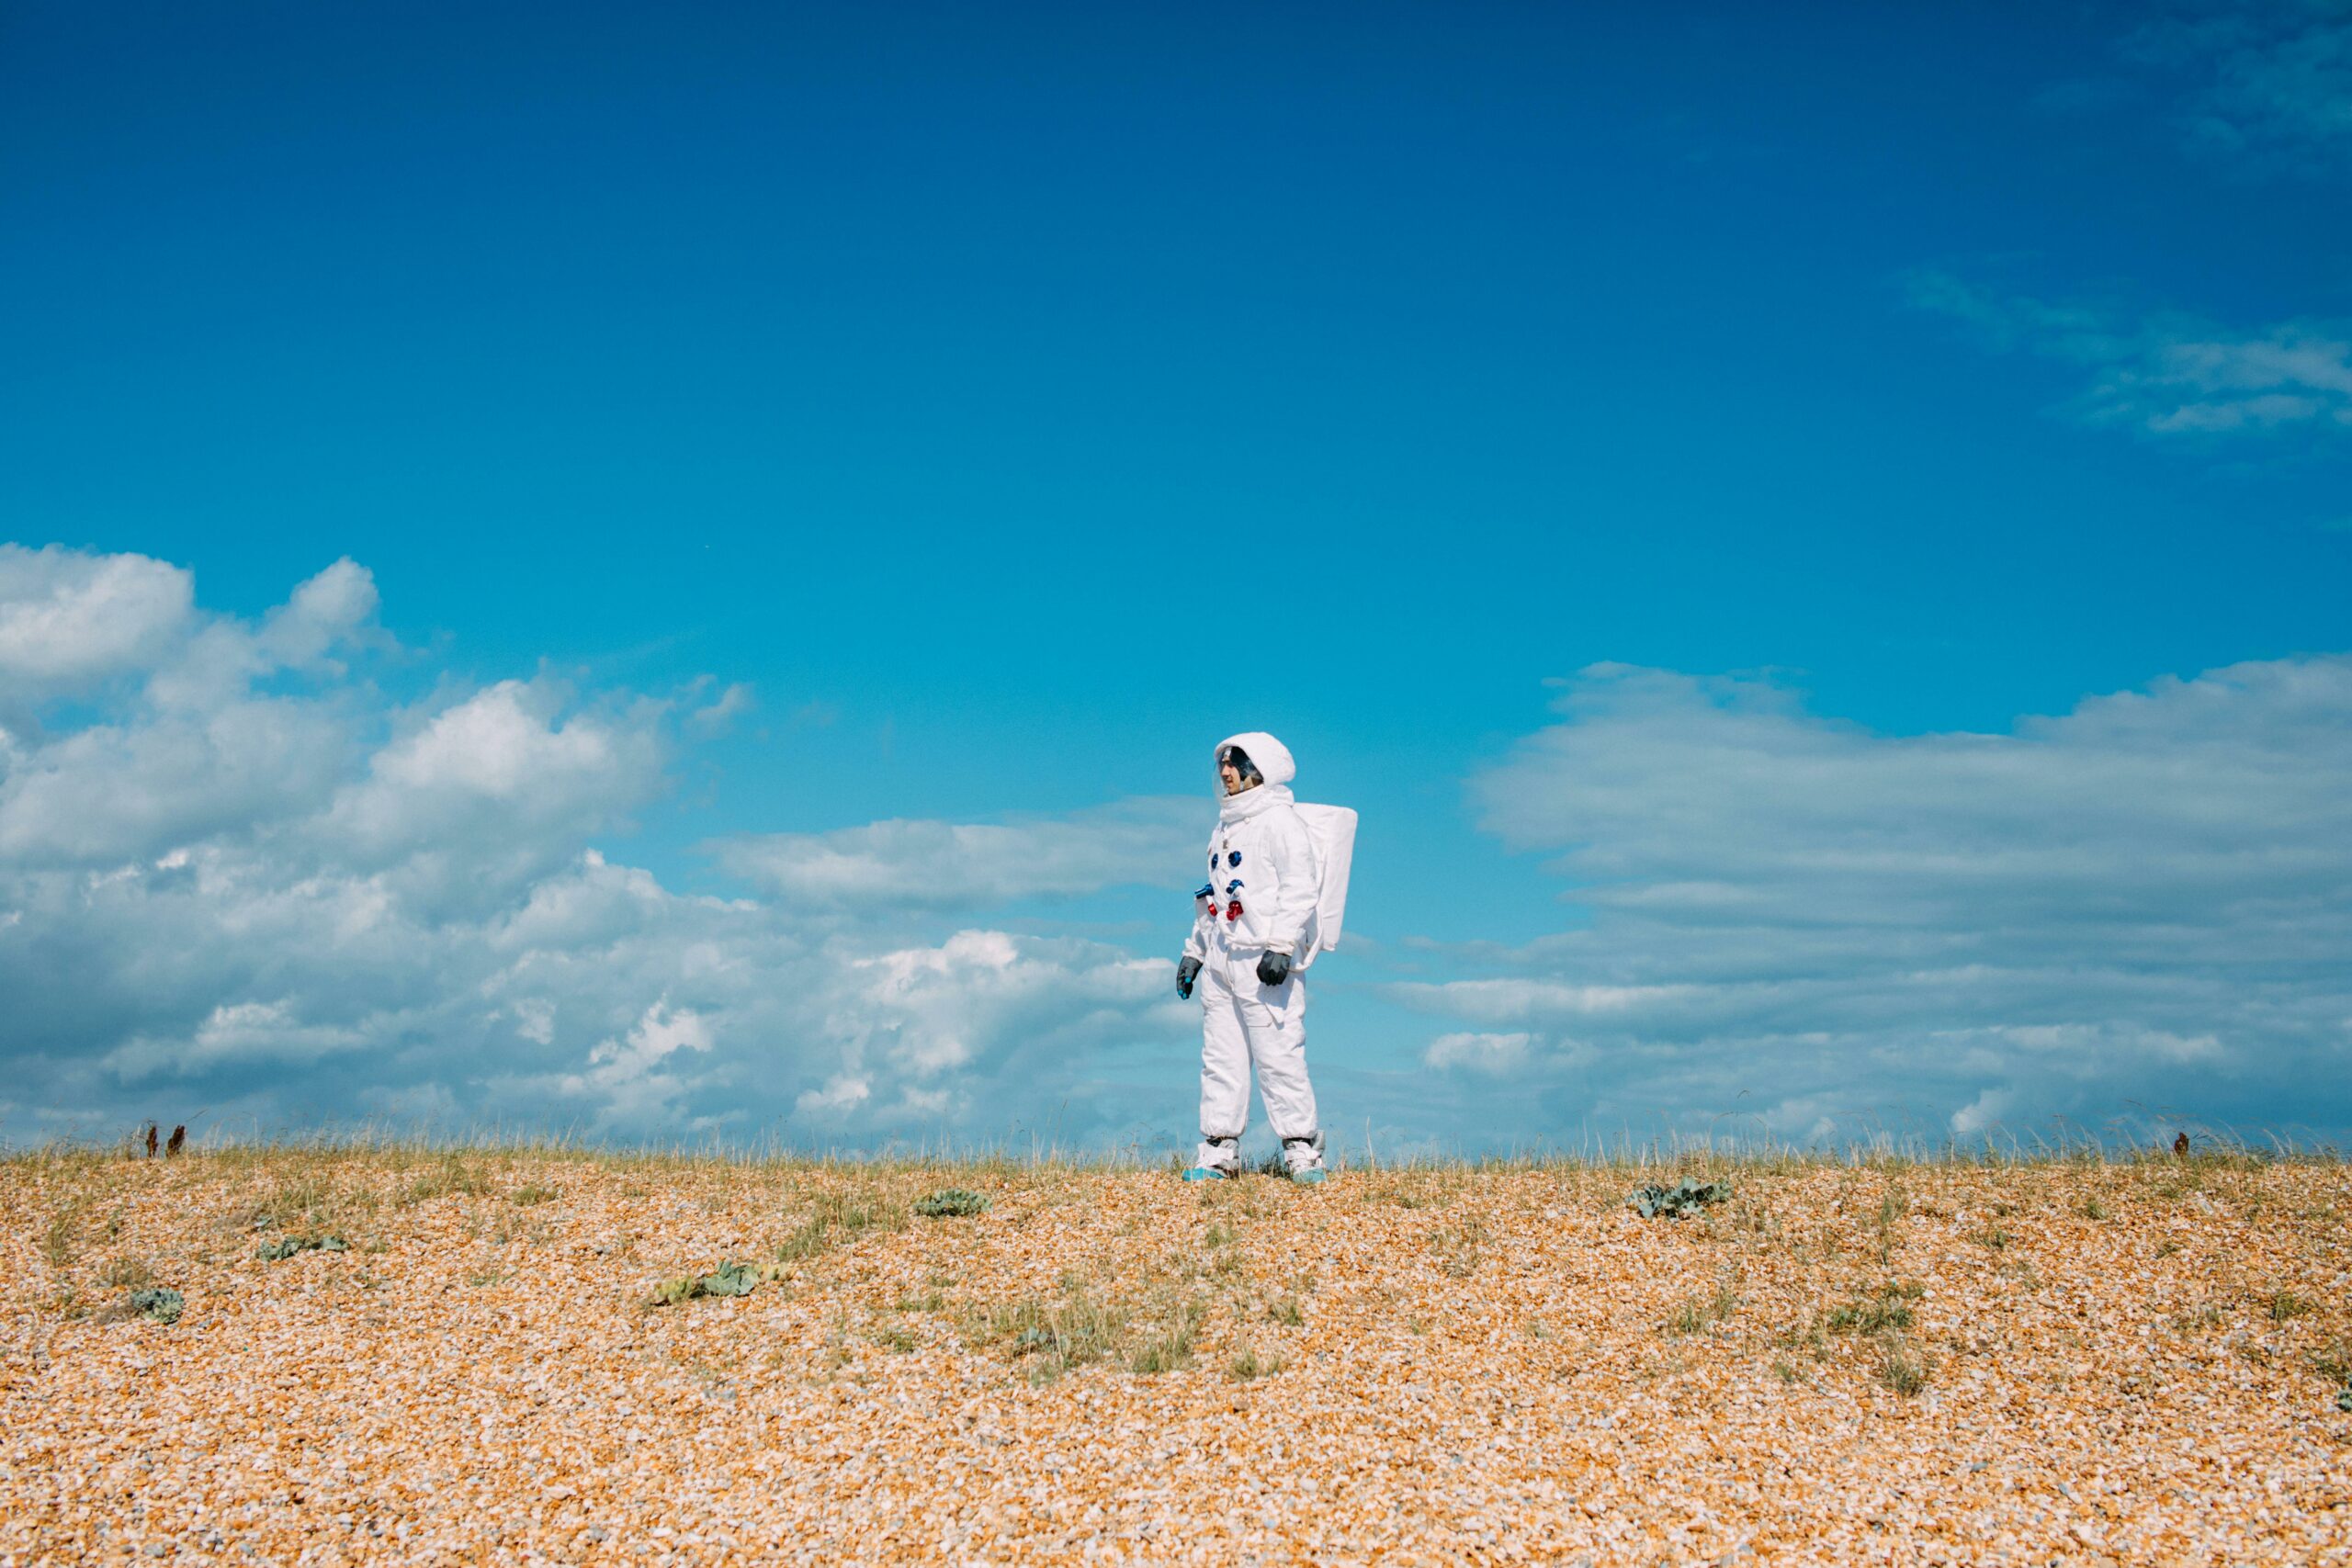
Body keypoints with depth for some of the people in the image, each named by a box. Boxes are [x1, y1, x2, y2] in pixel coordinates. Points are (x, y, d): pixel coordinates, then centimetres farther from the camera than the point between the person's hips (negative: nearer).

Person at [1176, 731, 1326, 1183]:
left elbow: (1299, 888, -12)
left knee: (1278, 1056, -9)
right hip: (1220, 960, 8)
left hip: (1264, 961, -8)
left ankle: (1301, 1149, -4)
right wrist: (1194, 951, 24)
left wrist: (1281, 946, -21)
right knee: (1219, 1058, 5)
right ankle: (1219, 1152, 8)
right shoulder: (1224, 828, 23)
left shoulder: (1279, 821, -3)